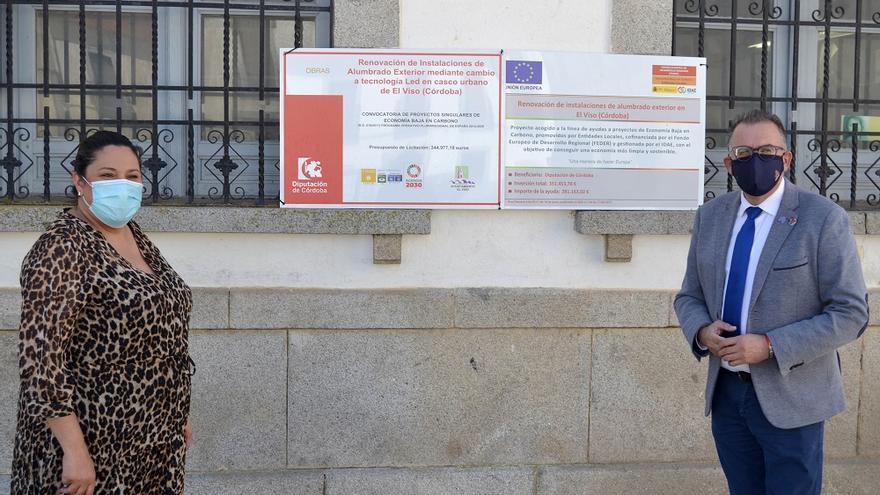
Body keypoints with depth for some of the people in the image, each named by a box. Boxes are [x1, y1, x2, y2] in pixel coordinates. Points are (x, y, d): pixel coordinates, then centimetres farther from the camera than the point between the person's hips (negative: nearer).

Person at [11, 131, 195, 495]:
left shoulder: (136, 237, 7)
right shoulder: (61, 248, -16)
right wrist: (74, 449, -23)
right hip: (94, 444, -7)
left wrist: (178, 414, 16)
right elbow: (39, 353, -21)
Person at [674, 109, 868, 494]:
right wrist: (701, 330, -11)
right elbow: (689, 296, 10)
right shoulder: (710, 215, 4)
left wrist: (770, 346, -20)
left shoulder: (823, 218, -10)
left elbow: (850, 314, -11)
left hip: (789, 398, -4)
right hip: (725, 394, 4)